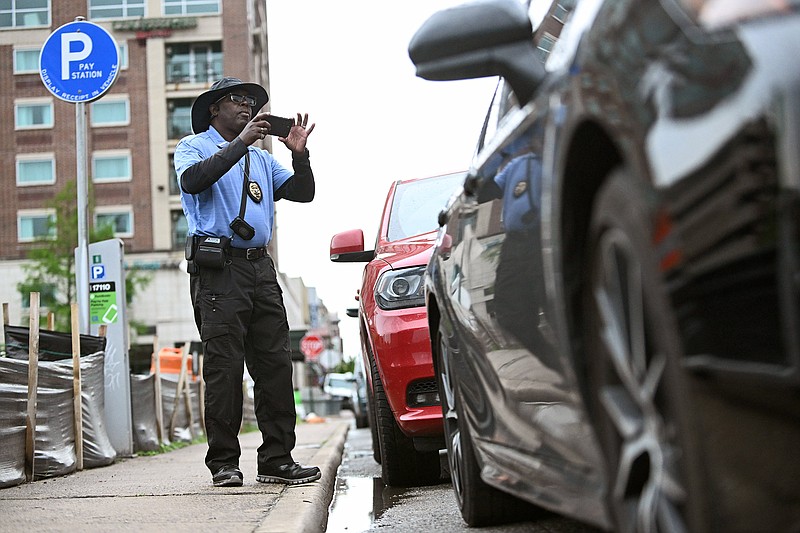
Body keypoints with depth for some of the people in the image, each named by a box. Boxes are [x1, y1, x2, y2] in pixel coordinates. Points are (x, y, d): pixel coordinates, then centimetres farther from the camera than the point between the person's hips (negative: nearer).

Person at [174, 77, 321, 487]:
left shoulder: (261, 158, 26)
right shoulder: (193, 146, 9)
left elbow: (302, 192, 16)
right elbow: (192, 180, -14)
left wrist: (300, 155, -2)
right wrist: (241, 142, -17)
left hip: (260, 268, 6)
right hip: (218, 268, -6)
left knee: (275, 365, 0)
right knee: (224, 368, -8)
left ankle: (277, 460, 3)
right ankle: (223, 463, -4)